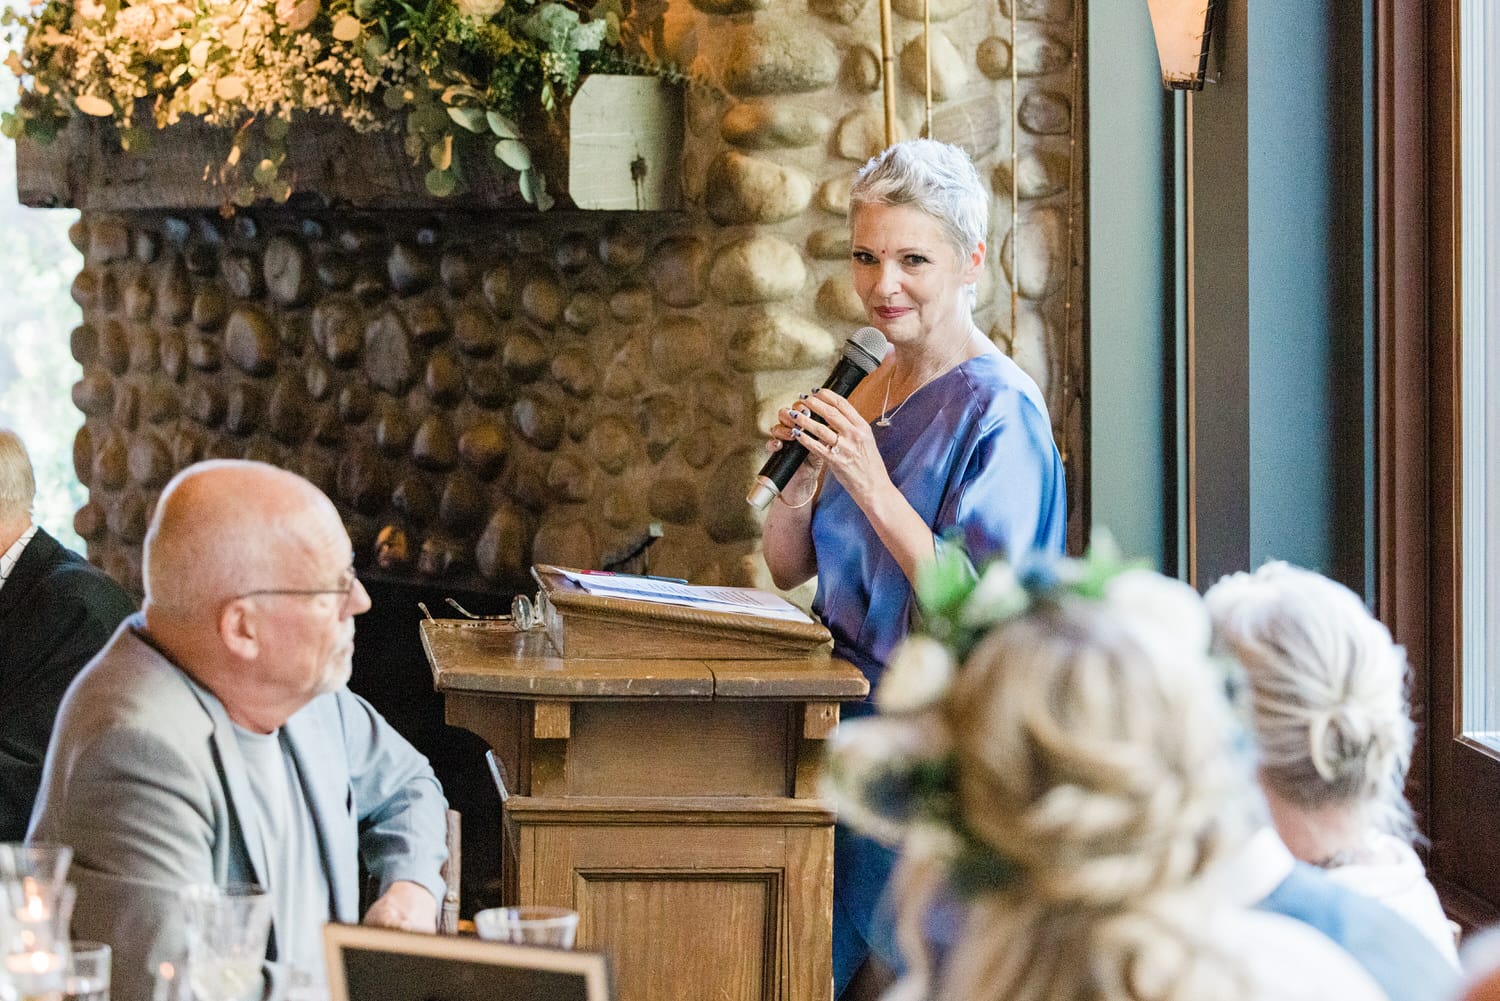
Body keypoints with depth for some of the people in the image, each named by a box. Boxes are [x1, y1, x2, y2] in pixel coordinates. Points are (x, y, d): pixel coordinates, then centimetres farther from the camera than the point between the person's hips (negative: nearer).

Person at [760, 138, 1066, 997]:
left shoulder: (998, 411, -11)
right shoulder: (867, 391, 11)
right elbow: (789, 568, 14)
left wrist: (874, 487, -22)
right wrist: (802, 478, -5)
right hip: (847, 710, 7)